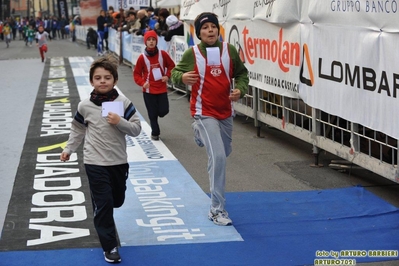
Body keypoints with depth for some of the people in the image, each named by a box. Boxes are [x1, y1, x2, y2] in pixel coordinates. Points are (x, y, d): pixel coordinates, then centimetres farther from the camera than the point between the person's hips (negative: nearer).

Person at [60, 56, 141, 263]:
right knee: (103, 204, -3)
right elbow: (78, 129, 10)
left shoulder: (123, 103, -7)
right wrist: (69, 149, 12)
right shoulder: (85, 106, -6)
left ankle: (101, 213, 51)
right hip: (95, 163, -2)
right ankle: (109, 247, 6)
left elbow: (136, 129, -7)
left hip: (119, 161, 2)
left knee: (117, 200, 17)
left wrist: (120, 122, -22)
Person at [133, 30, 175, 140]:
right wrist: (142, 83, -15)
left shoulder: (163, 54, -4)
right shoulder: (142, 57, -7)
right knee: (152, 114, 4)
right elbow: (136, 73, 0)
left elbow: (171, 66, 10)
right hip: (149, 90, -1)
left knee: (163, 111, -5)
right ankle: (155, 133, 24)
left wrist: (167, 75, -6)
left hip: (162, 89, 1)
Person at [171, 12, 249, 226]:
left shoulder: (229, 50, -2)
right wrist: (182, 77, -25)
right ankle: (216, 209, -9)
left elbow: (241, 73, 10)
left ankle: (201, 134, 57)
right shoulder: (192, 54, -9)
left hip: (225, 112, 5)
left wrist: (240, 89, -9)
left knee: (225, 153, 23)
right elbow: (175, 73, -1)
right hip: (204, 113, -5)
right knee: (218, 157, -18)